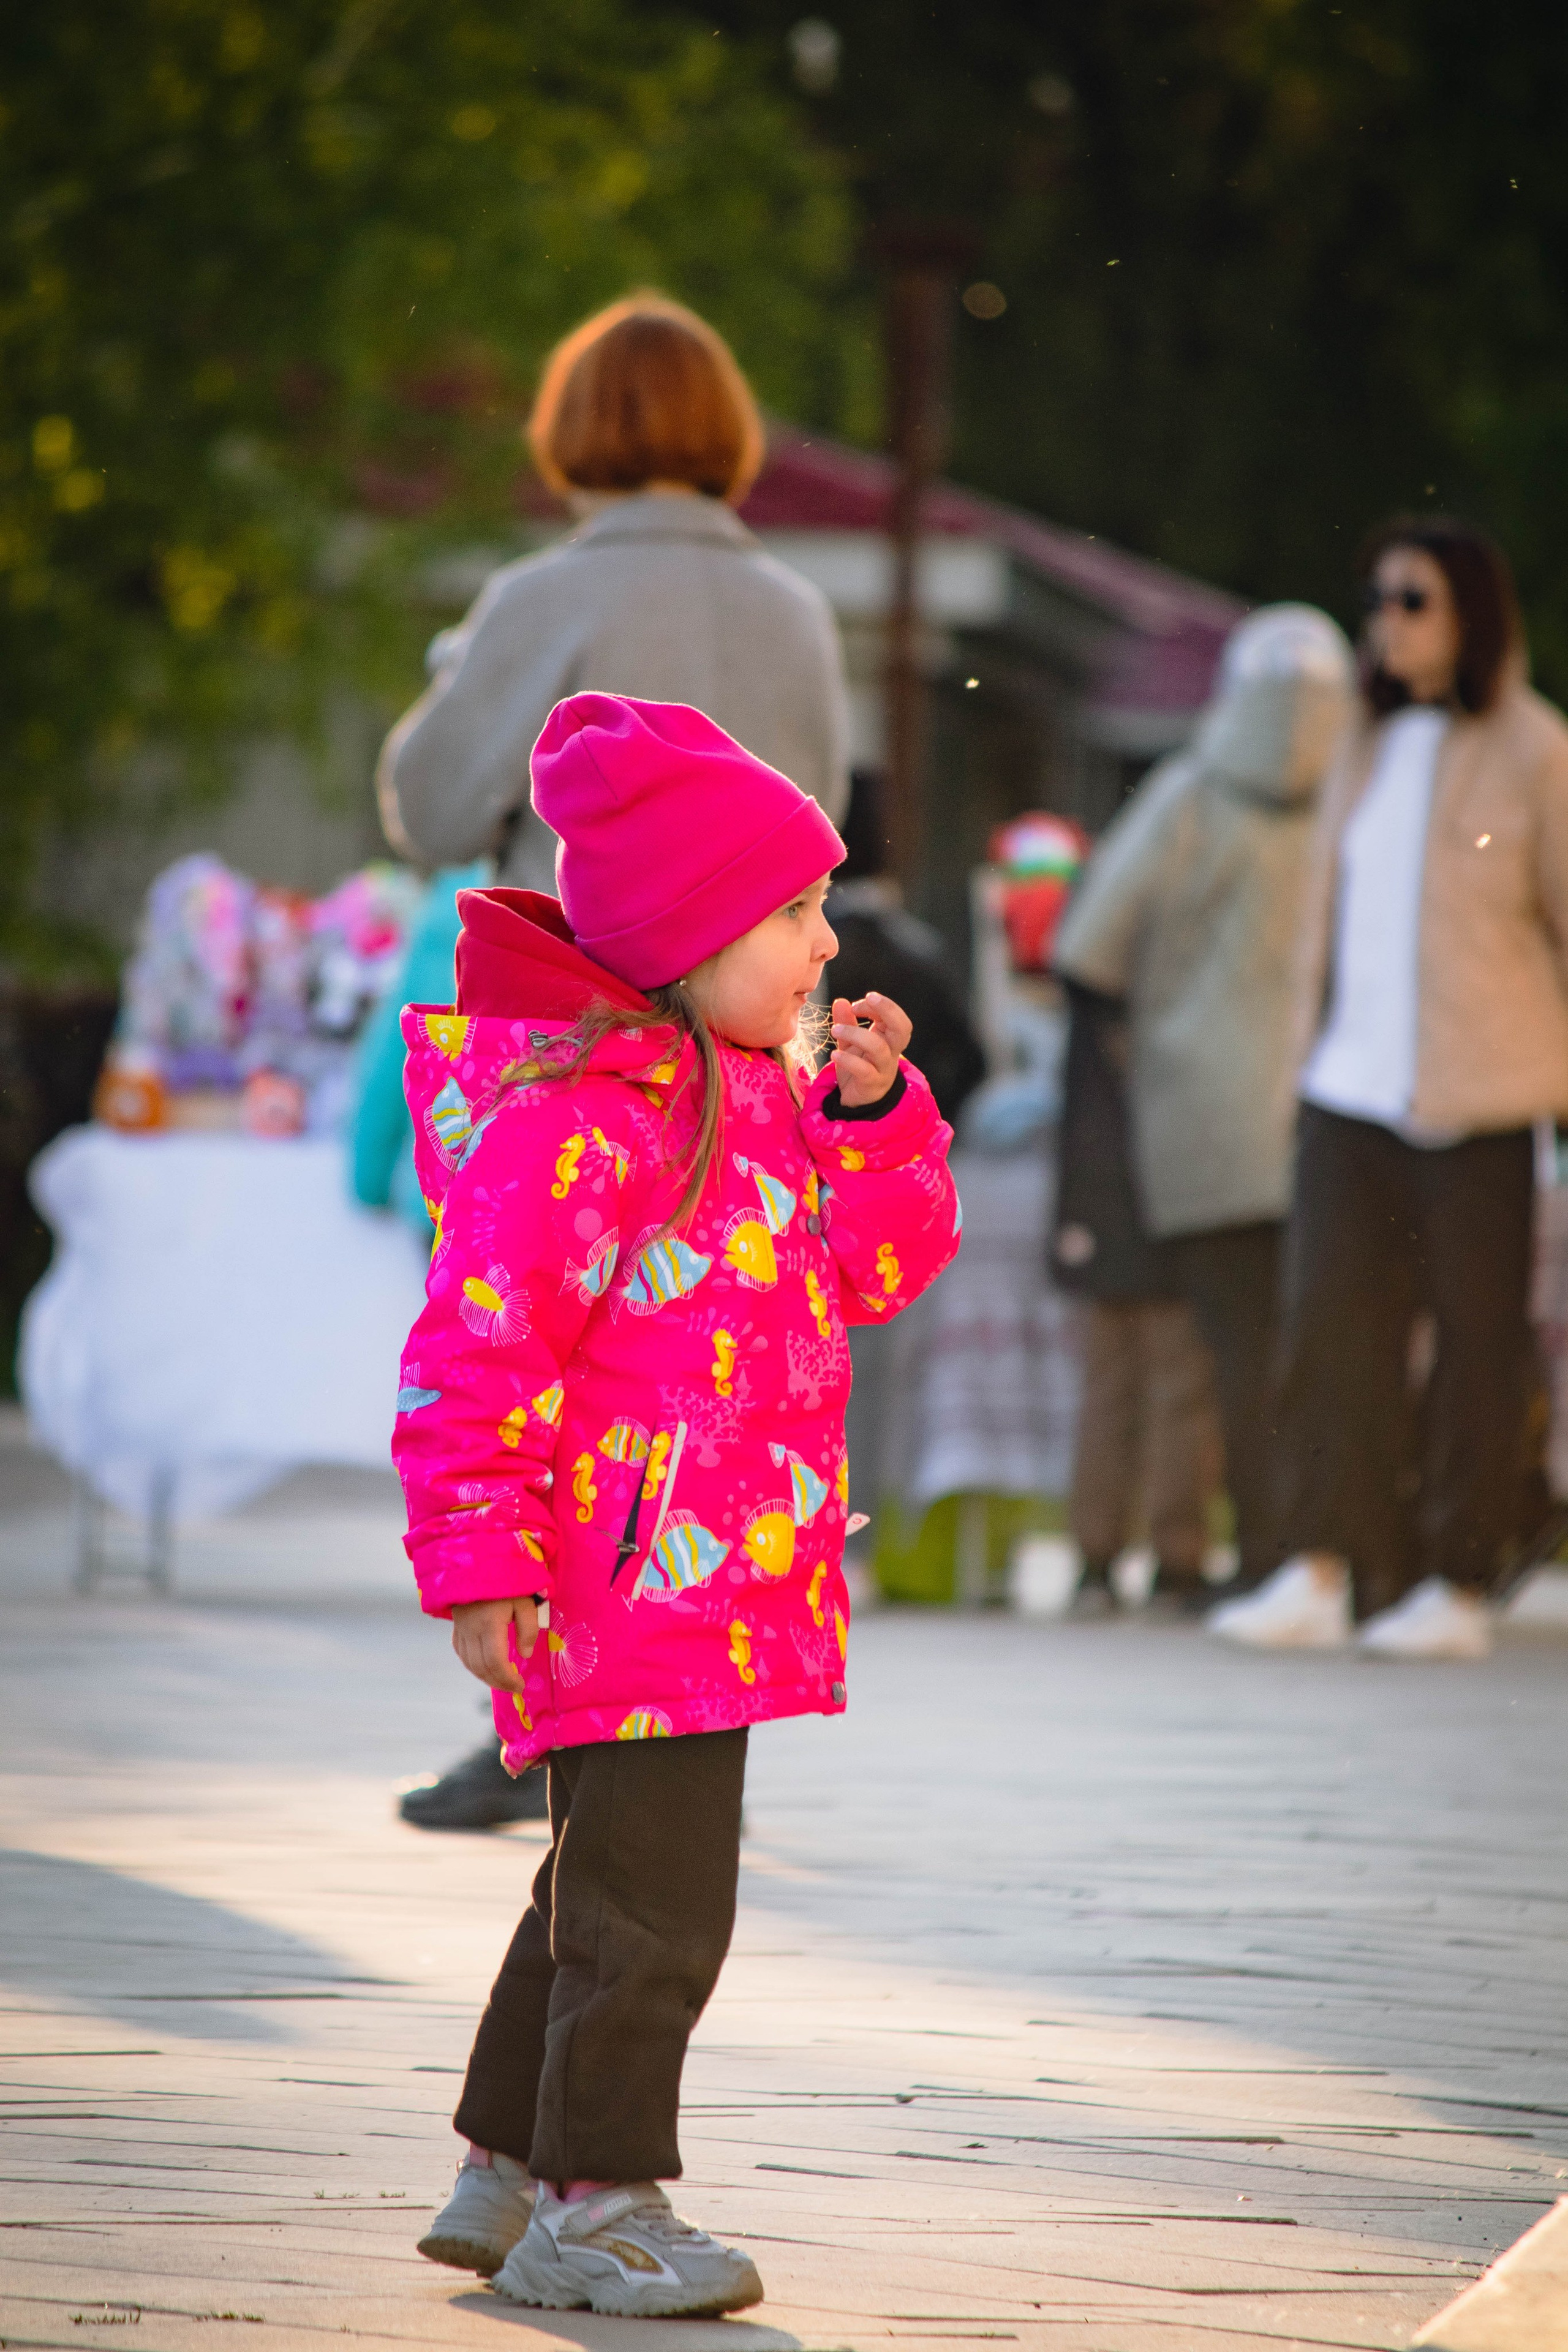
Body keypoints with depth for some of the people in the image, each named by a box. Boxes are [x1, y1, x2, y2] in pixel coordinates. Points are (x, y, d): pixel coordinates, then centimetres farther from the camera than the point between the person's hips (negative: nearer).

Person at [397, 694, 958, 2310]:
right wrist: (478, 1557, -19)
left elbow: (878, 1269, 16)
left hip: (721, 1589, 10)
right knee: (653, 1905, -8)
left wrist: (870, 1110, 0)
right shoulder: (579, 1116, -17)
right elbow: (478, 1342, -18)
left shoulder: (755, 1088, 14)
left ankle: (505, 2177, 29)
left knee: (604, 1896, 18)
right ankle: (595, 2203, 1)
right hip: (634, 1577, -10)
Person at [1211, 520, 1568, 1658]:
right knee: (1333, 1315, -5)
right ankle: (1321, 1573, -7)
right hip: (1354, 1086, 5)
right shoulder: (1368, 752, 16)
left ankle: (1458, 1586, 6)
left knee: (1476, 1335, 1)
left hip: (1477, 1095, -5)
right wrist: (1309, 1051, 17)